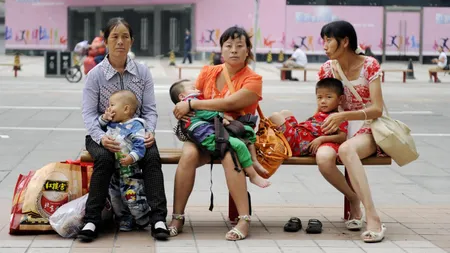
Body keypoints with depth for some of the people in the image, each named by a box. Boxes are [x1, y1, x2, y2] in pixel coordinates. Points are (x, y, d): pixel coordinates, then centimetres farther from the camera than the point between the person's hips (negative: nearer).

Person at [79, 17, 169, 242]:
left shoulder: (142, 72, 4)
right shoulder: (95, 75, -3)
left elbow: (149, 109, 4)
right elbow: (89, 113, -7)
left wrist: (149, 132, -17)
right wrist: (101, 137, -26)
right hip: (103, 135, -2)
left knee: (152, 156, -29)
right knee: (104, 158, -34)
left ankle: (158, 218, -30)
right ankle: (92, 220, -27)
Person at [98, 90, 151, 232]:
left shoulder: (135, 125, -14)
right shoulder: (111, 124, 10)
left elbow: (140, 145, -21)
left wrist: (132, 157, -35)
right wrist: (104, 118, 5)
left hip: (130, 169, -8)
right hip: (114, 169, 8)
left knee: (132, 197, -9)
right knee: (115, 197, 13)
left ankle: (143, 221, 11)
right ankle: (125, 222, 27)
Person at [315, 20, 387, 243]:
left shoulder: (369, 65, -9)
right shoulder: (327, 69, 3)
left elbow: (377, 109, -14)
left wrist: (343, 116, -28)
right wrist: (321, 130, -10)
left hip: (367, 129, -4)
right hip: (340, 130, 4)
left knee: (346, 149, -40)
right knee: (323, 158, -33)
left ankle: (372, 217, -42)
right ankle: (354, 199, -5)